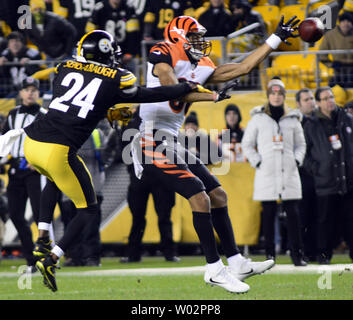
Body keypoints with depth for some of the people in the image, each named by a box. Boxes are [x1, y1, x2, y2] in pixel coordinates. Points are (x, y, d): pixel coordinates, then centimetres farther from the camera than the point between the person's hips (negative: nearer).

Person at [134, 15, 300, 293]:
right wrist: (213, 97, -18)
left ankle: (236, 262, 17)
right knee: (200, 197, -15)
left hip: (172, 144, 10)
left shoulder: (201, 68, 14)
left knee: (218, 195, 10)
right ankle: (215, 270, -9)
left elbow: (242, 68, 17)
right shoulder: (162, 56, -8)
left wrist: (277, 39, 19)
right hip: (154, 142, -10)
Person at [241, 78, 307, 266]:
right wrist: (256, 162, -1)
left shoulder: (292, 119, 12)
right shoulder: (258, 118, 7)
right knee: (268, 214, -2)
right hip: (266, 173, -1)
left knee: (293, 214, -5)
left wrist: (297, 160, 4)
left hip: (289, 173, 1)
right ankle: (269, 254, 3)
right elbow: (247, 144, 11)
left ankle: (297, 254, -4)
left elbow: (300, 144, 20)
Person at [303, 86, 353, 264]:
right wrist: (314, 168, -5)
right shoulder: (311, 126, 3)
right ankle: (324, 254, 12)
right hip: (325, 182, -2)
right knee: (326, 220, 1)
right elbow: (304, 152, 6)